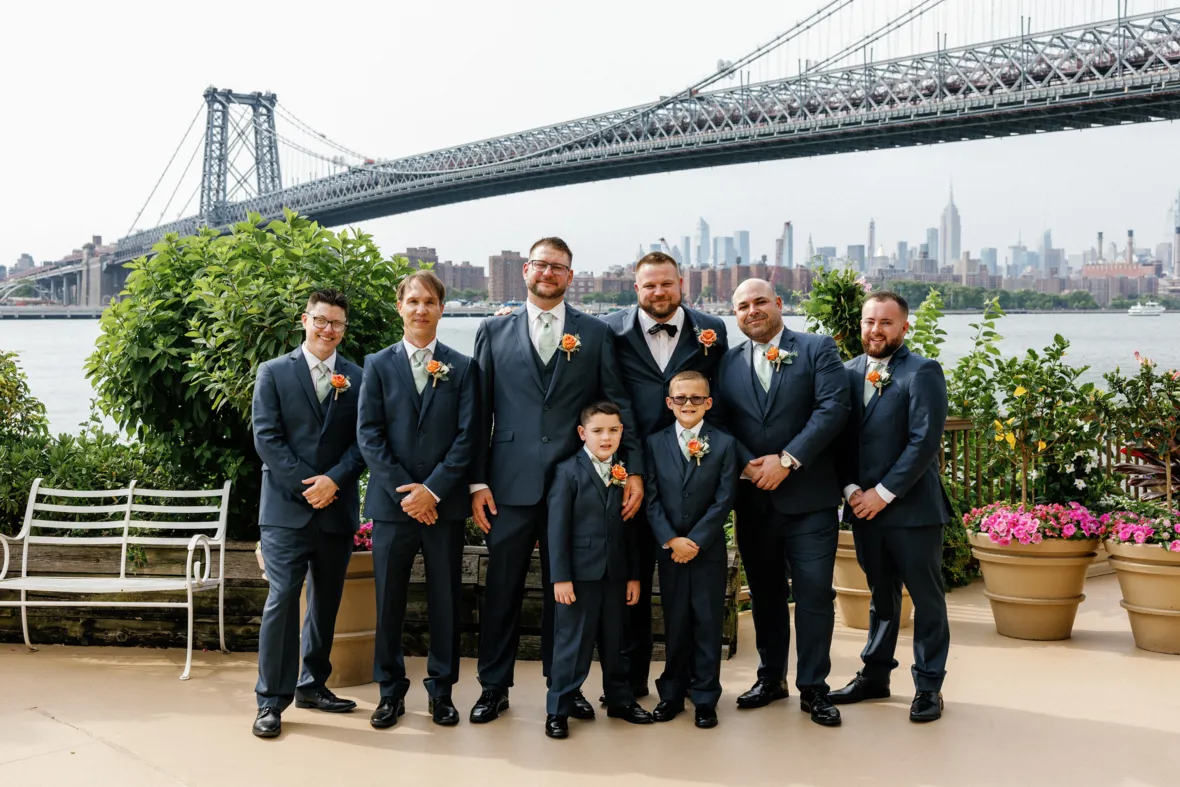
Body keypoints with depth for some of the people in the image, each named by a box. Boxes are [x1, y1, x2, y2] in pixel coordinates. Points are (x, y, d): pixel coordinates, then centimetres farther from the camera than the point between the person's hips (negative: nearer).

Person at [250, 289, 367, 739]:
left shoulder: (357, 379, 8)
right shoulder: (274, 373, 3)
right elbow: (266, 438, -5)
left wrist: (333, 480, -13)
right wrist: (307, 485, -13)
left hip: (337, 509, 3)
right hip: (286, 507, -3)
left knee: (327, 600, 11)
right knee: (283, 597, -8)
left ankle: (312, 685, 25)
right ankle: (272, 699, -1)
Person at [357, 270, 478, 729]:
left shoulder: (462, 368, 6)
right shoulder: (378, 365, 6)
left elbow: (467, 436, -2)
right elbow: (369, 435, -1)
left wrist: (433, 489, -12)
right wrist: (405, 490, -11)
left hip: (444, 502, 0)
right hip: (391, 502, 0)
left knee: (445, 600, 6)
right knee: (389, 600, 6)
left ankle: (441, 691, 19)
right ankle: (390, 691, 19)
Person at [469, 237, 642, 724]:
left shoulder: (595, 334, 7)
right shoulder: (495, 332, 7)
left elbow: (618, 405, 4)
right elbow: (480, 411, 5)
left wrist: (634, 469, -6)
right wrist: (477, 481, -1)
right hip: (510, 482, 0)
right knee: (502, 588, 6)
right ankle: (494, 685, 20)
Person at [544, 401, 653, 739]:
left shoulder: (625, 475, 8)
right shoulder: (568, 472, -6)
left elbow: (630, 529, 10)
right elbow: (557, 529, -9)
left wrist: (634, 575, 8)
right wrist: (560, 577, -14)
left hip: (615, 574, 5)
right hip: (579, 573, -4)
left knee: (614, 641, 15)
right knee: (572, 642, 0)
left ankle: (620, 700, 29)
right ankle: (558, 709, 9)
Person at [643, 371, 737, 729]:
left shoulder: (724, 444, 0)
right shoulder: (655, 442, 4)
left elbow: (723, 500, -6)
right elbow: (652, 499, -1)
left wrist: (694, 541, -13)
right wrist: (671, 541, -12)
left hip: (709, 549, -1)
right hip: (669, 548, 1)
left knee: (708, 622, 3)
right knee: (675, 622, 9)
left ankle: (705, 698, 12)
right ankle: (672, 693, 19)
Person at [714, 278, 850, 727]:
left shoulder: (818, 349, 1)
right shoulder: (728, 363, 10)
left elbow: (833, 408, -11)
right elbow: (720, 423, 4)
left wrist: (787, 460, -17)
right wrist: (747, 466, -13)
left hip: (808, 496, -3)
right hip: (752, 500, 3)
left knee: (814, 593, -2)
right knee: (764, 593, 13)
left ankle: (813, 687, 10)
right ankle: (771, 677, 27)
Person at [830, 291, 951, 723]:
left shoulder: (922, 372, -8)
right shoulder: (847, 372, 8)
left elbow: (925, 441, -15)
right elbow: (839, 437, 8)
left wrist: (883, 493, -16)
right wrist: (851, 489, -5)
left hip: (911, 506, -5)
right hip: (862, 506, 5)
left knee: (926, 597, 5)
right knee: (880, 594, 17)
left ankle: (928, 685, 16)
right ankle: (875, 675, 27)